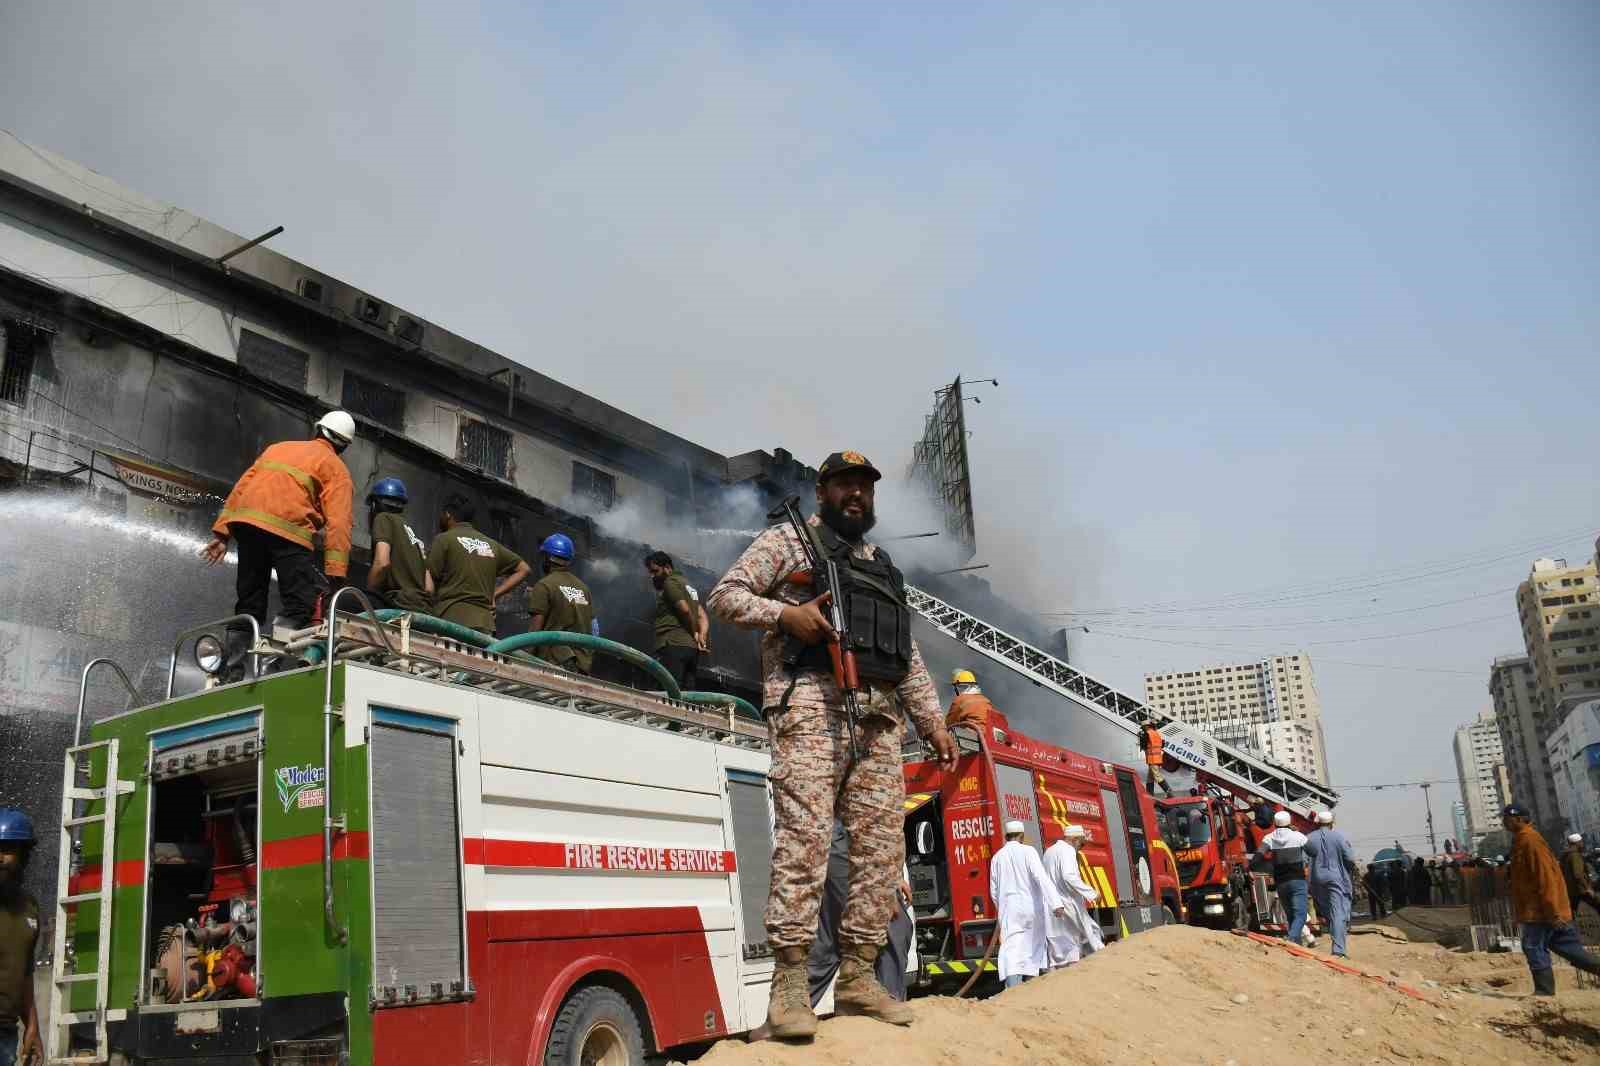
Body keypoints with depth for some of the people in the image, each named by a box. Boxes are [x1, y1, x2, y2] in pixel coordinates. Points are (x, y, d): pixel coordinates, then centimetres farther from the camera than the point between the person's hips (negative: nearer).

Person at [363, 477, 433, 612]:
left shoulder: (384, 518, 7)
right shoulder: (418, 539, 27)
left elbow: (382, 563, -9)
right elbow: (429, 587, 21)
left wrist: (366, 596, 0)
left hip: (401, 605, -7)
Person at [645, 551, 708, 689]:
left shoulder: (671, 582, -1)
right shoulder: (687, 585, 27)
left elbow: (685, 610, -13)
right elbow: (702, 615, 20)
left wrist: (694, 633, 1)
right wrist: (702, 636, 4)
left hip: (673, 646, -9)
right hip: (691, 648, 9)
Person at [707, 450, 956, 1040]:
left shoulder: (885, 567, 29)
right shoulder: (789, 540, 13)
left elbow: (910, 659, 28)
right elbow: (725, 595, 5)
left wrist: (933, 722, 18)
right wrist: (784, 613, -11)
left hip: (878, 719, 7)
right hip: (812, 704, -6)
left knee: (882, 846, 2)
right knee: (805, 837, -16)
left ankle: (856, 976, 8)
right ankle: (790, 985, -14)